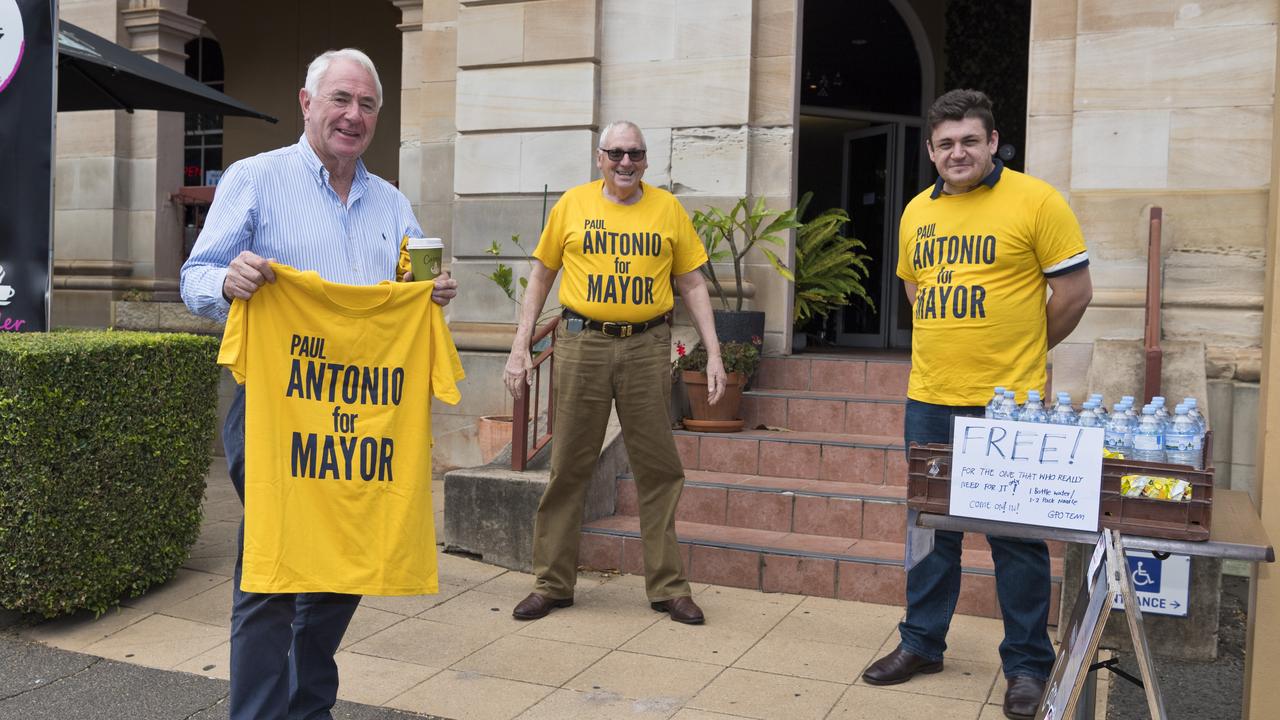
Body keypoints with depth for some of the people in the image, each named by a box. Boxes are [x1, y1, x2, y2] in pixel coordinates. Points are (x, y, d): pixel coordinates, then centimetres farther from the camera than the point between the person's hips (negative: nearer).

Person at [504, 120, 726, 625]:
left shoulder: (668, 209, 7)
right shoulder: (572, 204, 5)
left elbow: (691, 284, 10)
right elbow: (541, 277, 9)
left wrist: (713, 352, 2)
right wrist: (520, 348, 2)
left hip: (647, 347, 1)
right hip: (582, 343, 0)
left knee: (659, 469, 4)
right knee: (569, 467, 4)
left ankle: (668, 587, 16)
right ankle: (552, 583, 17)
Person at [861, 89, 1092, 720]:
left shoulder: (1035, 201, -7)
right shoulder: (917, 211, 9)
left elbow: (1075, 291, -4)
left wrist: (1020, 352, 4)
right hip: (928, 400, 5)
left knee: (1015, 535, 4)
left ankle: (1027, 664, 20)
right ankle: (921, 642, 29)